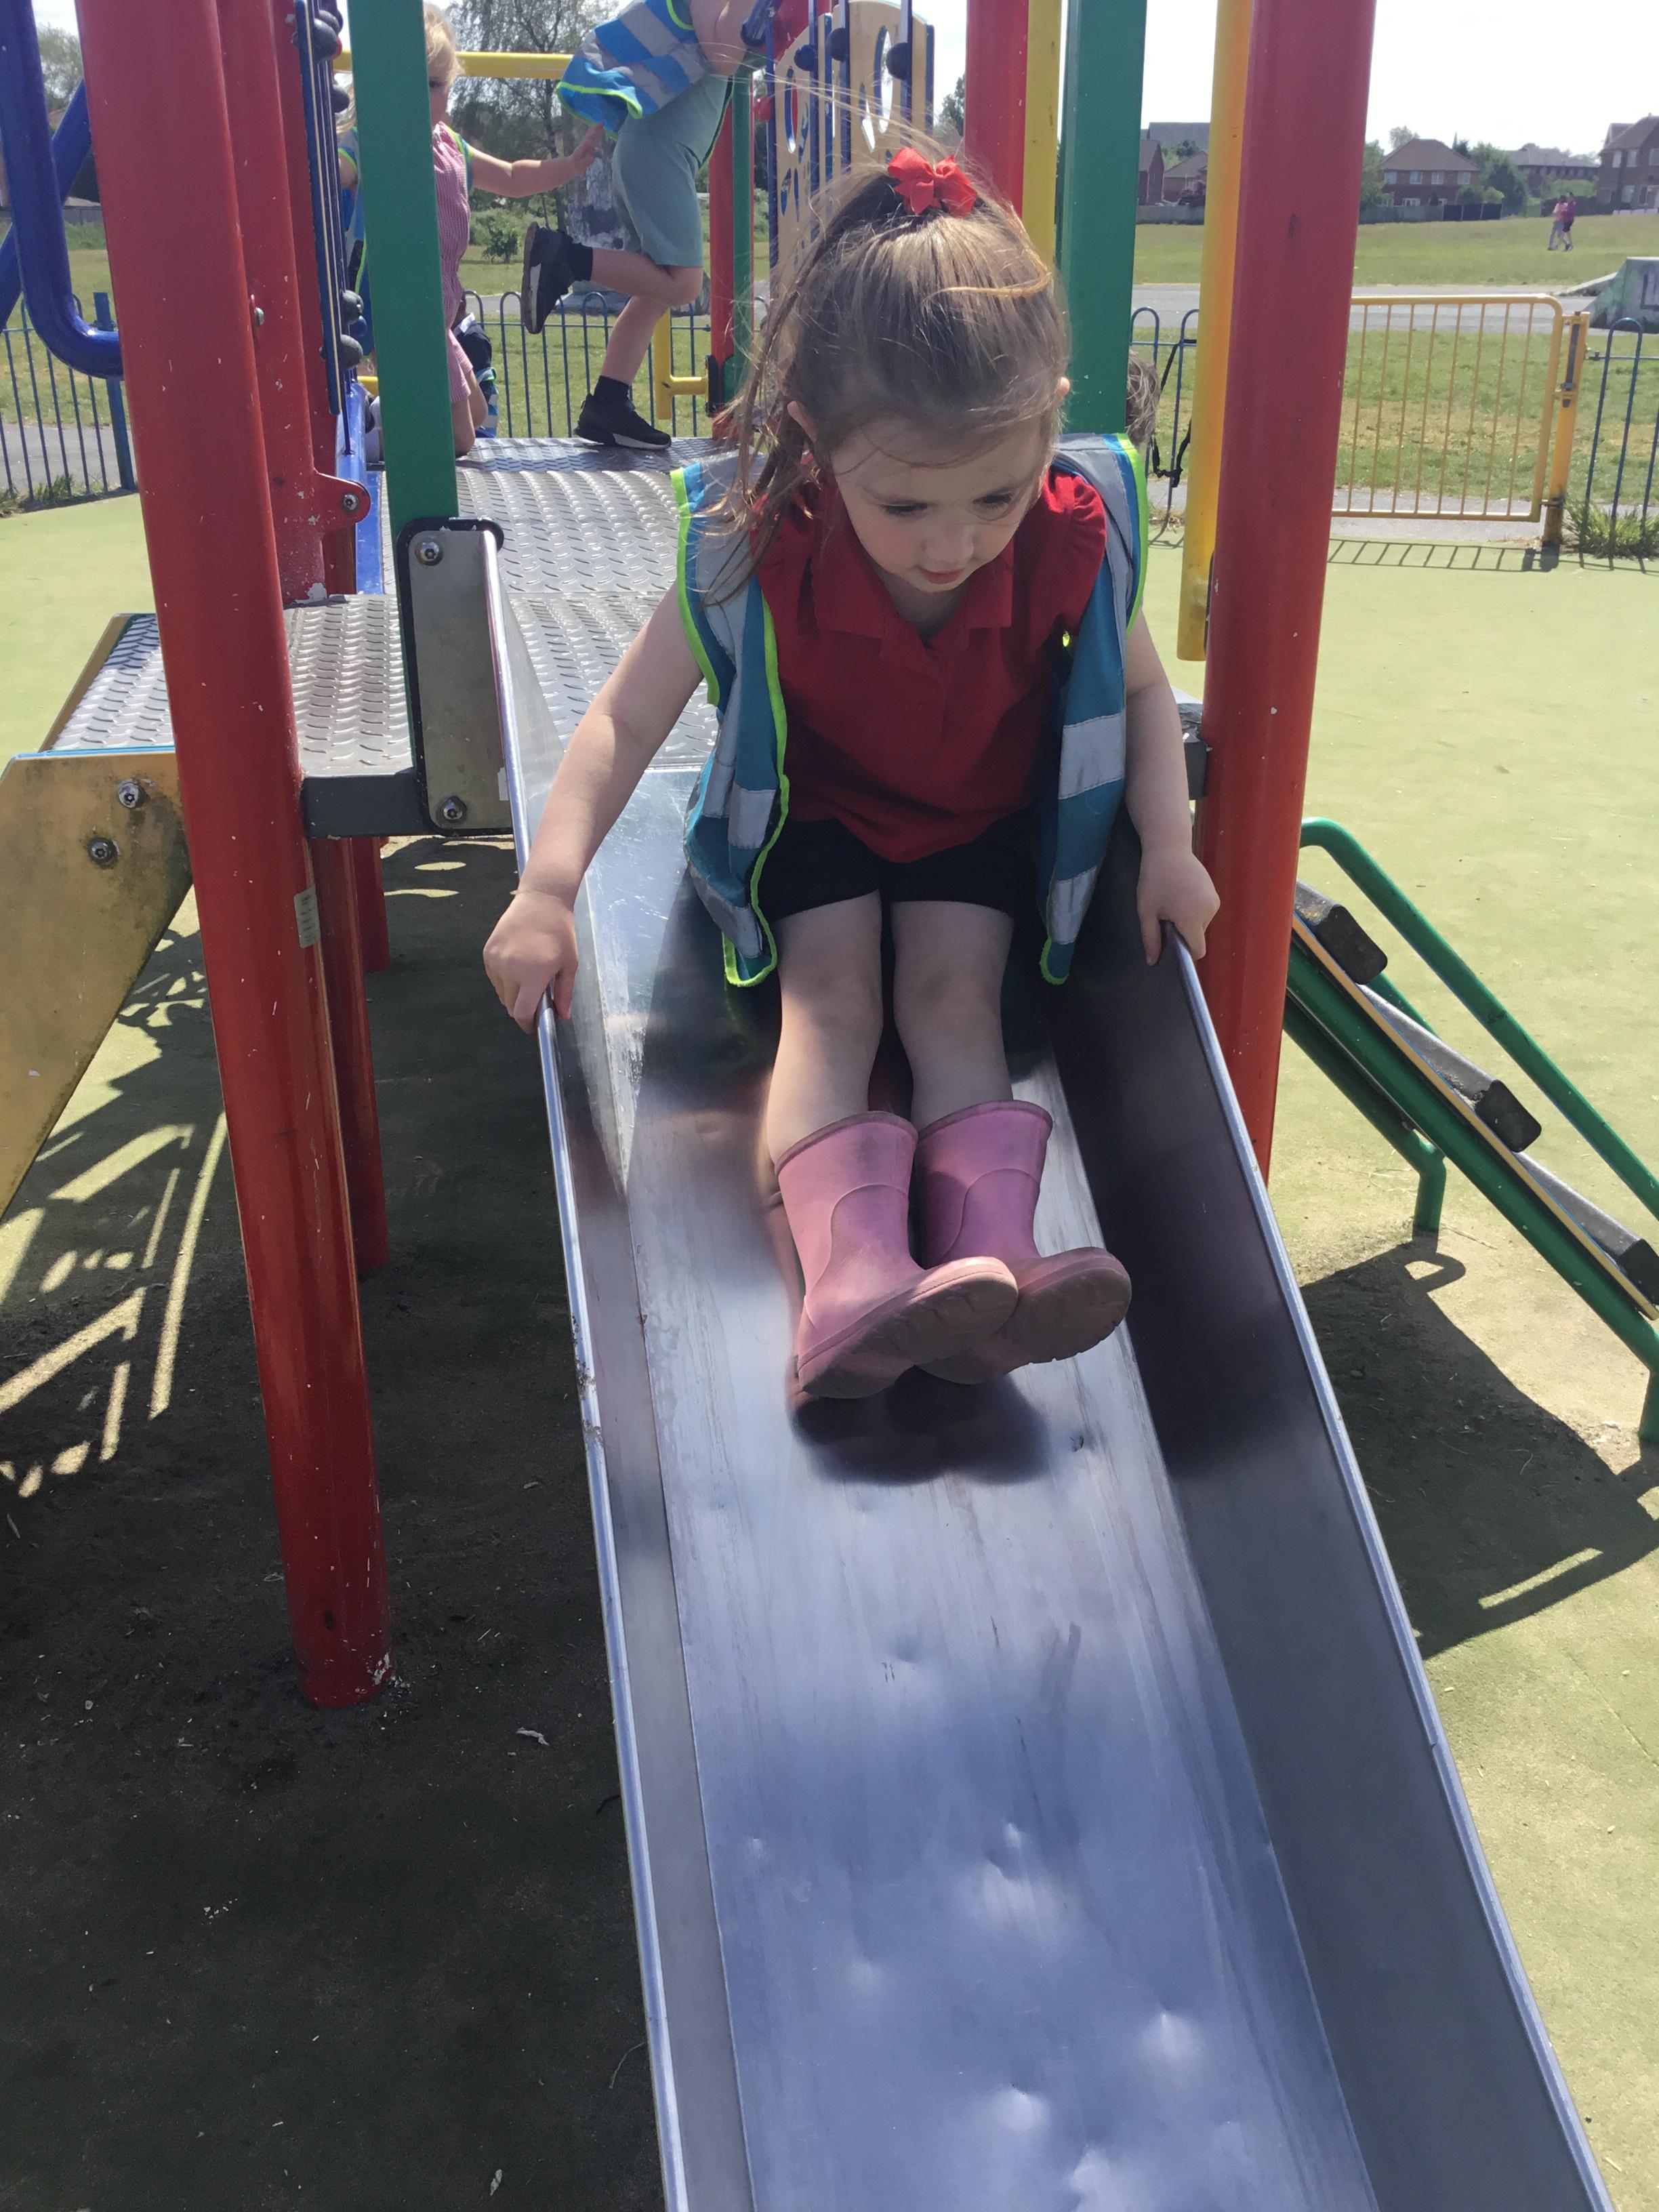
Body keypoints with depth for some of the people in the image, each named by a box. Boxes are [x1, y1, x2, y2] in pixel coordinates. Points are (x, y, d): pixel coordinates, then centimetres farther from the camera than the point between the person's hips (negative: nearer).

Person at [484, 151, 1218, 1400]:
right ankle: (854, 1274, -39)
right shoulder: (754, 549, -30)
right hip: (817, 810, -1)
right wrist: (549, 890, -35)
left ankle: (988, 1252, -35)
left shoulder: (1080, 536, -24)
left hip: (987, 817, 1)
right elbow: (629, 716, -24)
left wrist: (1170, 851, -15)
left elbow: (1141, 691, -5)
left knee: (954, 991, -19)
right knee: (830, 990, -22)